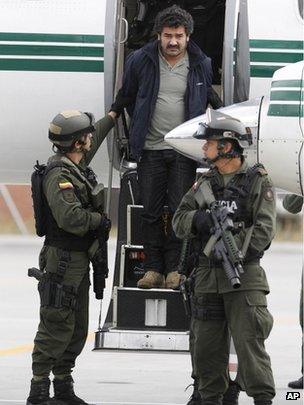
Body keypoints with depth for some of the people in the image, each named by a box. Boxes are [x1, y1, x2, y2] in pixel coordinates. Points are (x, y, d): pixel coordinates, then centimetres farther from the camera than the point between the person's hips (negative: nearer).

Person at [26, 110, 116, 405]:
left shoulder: (77, 165, 10)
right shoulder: (59, 175, -19)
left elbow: (95, 137, 32)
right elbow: (72, 219, -29)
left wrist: (113, 114, 42)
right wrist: (99, 218, -13)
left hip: (79, 261, 10)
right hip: (62, 261, -10)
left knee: (77, 330, 13)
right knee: (56, 327, -9)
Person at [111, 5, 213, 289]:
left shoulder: (202, 66, 2)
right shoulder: (140, 61, 0)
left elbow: (209, 102, 17)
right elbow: (126, 98, 15)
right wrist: (140, 129, 16)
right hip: (150, 149, 1)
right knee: (151, 212, 2)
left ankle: (174, 269, 3)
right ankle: (153, 269, 7)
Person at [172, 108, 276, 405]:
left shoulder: (257, 181, -1)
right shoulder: (204, 184, 16)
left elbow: (264, 228, -11)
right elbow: (178, 222, 8)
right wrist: (199, 219, -14)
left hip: (244, 277, -6)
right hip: (207, 277, 6)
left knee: (249, 342, -11)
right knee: (207, 347, 9)